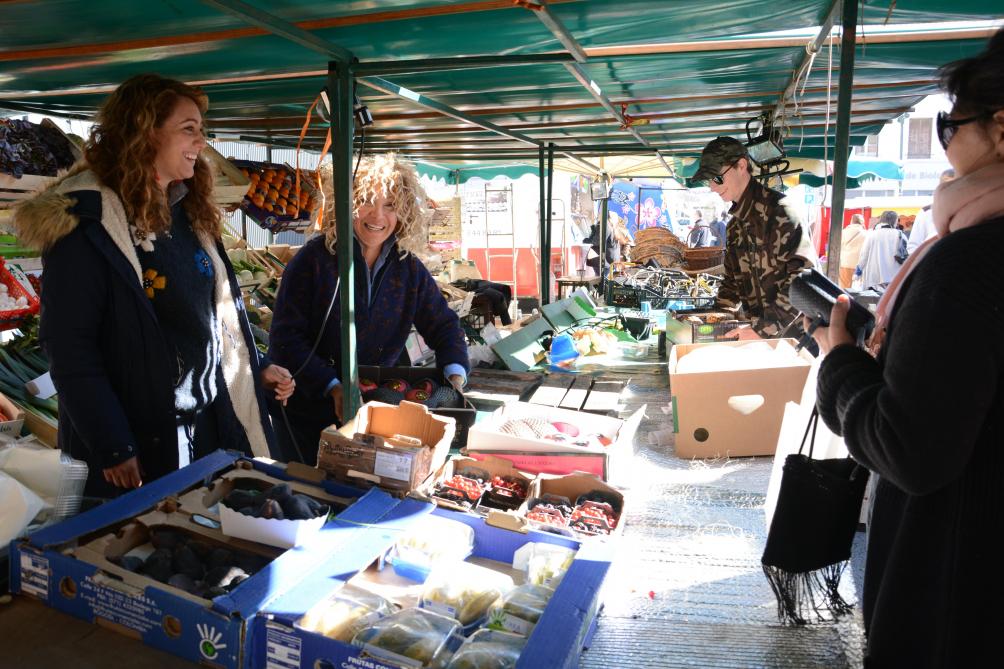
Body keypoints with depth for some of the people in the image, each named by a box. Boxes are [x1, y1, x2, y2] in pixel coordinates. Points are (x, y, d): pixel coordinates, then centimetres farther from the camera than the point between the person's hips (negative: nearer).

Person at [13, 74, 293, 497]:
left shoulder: (189, 212, 8)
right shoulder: (87, 221, -15)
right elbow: (68, 347, -17)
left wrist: (256, 368, 7)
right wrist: (113, 449, -18)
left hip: (211, 426, 7)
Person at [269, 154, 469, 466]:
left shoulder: (409, 269, -2)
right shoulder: (314, 259, -14)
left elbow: (444, 326, 5)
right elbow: (285, 338, -15)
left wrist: (455, 375, -13)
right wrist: (332, 387, -25)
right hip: (308, 415, -3)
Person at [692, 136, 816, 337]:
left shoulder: (777, 209, -12)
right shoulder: (736, 224, 13)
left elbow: (804, 277, -21)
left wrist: (763, 330, -22)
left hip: (792, 334, -7)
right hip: (757, 330, 7)